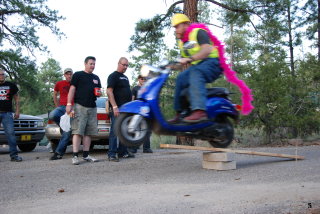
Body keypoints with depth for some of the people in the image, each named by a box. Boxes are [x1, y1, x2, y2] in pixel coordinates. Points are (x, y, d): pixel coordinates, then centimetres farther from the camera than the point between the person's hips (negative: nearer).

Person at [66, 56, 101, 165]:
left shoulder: (96, 78, 21)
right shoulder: (78, 75, 3)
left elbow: (98, 90, 29)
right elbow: (72, 89, -3)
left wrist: (98, 93, 4)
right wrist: (69, 104, -12)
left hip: (92, 107, 6)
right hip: (80, 106, -6)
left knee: (89, 132, 5)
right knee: (78, 131, -12)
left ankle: (86, 155, 11)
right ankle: (75, 156, -14)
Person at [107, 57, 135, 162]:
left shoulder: (125, 77, 21)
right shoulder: (113, 76, -4)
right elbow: (109, 92, -14)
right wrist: (115, 107, -22)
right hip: (117, 109, -8)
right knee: (115, 131, -9)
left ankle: (123, 152, 18)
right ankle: (112, 154, -7)